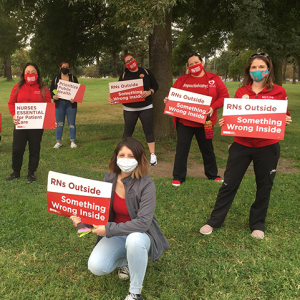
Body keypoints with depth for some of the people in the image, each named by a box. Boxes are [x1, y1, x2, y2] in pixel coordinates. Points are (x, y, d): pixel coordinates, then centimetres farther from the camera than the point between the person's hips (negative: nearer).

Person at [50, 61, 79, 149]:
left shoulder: (73, 78, 7)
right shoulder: (56, 78, 8)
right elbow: (51, 90, 8)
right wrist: (53, 96, -14)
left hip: (70, 103, 0)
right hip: (59, 103, 1)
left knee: (71, 123, 2)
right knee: (59, 123, 5)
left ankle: (73, 141, 10)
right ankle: (58, 142, 13)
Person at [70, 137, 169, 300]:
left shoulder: (146, 184, -22)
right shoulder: (109, 179, -6)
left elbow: (143, 222, -27)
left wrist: (108, 229, -30)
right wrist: (83, 220, -15)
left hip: (140, 234, -4)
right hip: (115, 235, 4)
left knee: (134, 240, -39)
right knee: (96, 267, -20)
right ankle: (126, 260, 15)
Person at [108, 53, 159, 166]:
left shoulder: (146, 72, 4)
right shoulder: (124, 76, 5)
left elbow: (155, 85, 7)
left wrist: (149, 92, -14)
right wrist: (112, 98, -17)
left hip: (146, 107, -1)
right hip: (129, 109, 1)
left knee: (148, 131, -1)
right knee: (128, 131, 7)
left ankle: (152, 154, 6)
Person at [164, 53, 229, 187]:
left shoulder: (213, 79, 2)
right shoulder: (182, 79, 7)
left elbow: (224, 96, -2)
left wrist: (213, 107, -16)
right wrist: (168, 100, -11)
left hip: (204, 122, 0)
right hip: (184, 121, 0)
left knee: (207, 149, 15)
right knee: (181, 148, 1)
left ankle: (212, 174, 32)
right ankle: (178, 177, 12)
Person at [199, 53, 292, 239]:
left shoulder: (278, 91, -2)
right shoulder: (241, 92, 3)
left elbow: (285, 117, 5)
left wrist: (287, 120, -17)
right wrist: (225, 122, -10)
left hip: (267, 147, -1)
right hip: (241, 145, 1)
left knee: (264, 187, 11)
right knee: (229, 184, 5)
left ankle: (258, 224, 30)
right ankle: (215, 221, 20)